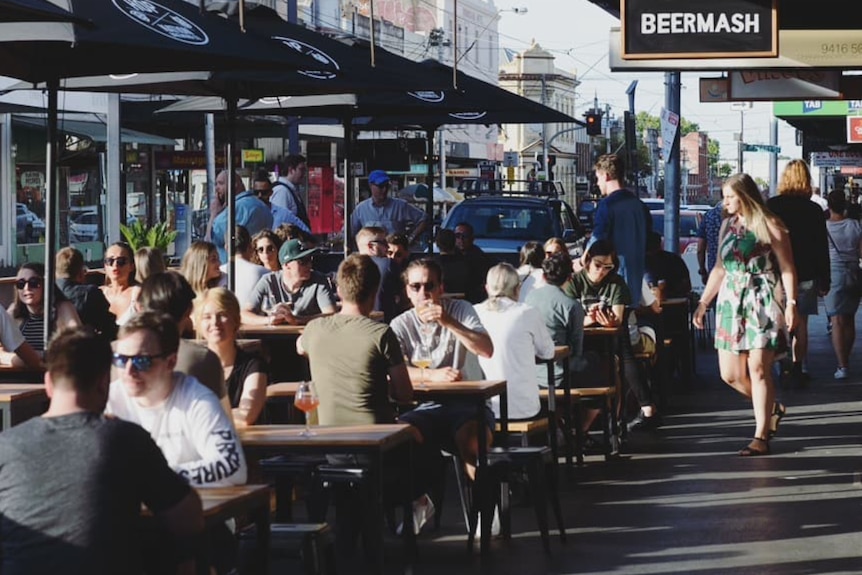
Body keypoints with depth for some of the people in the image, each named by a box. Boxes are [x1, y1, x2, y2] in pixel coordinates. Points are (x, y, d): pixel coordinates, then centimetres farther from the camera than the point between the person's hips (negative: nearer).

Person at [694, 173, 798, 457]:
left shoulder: (769, 226, -4)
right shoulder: (728, 225, 15)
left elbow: (787, 268, -4)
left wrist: (790, 303, -14)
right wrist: (703, 303, 18)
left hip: (763, 302, -6)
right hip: (731, 302, 7)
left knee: (758, 368, -10)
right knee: (730, 374, 1)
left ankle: (761, 437, -6)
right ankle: (772, 408, 24)